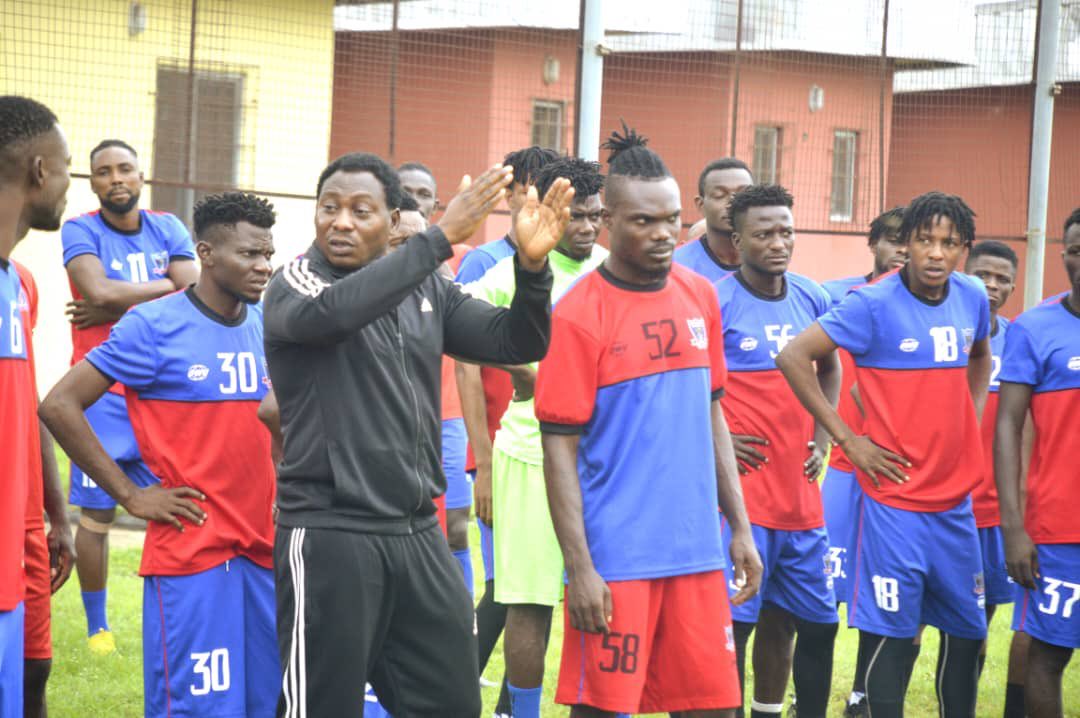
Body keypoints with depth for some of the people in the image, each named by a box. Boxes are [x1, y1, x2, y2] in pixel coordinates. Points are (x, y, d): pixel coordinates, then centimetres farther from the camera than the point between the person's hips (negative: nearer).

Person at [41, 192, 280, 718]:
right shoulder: (154, 327, -9)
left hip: (264, 546, 6)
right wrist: (131, 495, -11)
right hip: (190, 549, -6)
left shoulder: (267, 326, 8)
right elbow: (59, 405, -11)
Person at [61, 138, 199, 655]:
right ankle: (97, 627, 10)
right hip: (103, 395, -3)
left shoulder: (168, 230, 8)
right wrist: (168, 286, -10)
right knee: (96, 514, -2)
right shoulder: (81, 232, -3)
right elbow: (99, 290, -21)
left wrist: (117, 311, -13)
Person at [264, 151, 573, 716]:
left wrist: (531, 266, -15)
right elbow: (335, 311, -30)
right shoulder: (294, 286, -7)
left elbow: (516, 342, 5)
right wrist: (441, 237, -33)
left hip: (418, 535, 6)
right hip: (329, 536, -6)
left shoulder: (427, 291, 10)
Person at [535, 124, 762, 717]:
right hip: (615, 558, -5)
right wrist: (580, 568, -13)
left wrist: (740, 528, 13)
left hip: (697, 551, 5)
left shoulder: (700, 297, 8)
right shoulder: (579, 315, -9)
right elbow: (559, 451, -9)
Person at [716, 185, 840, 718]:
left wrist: (821, 437, 15)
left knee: (816, 624, 10)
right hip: (740, 490, -6)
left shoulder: (812, 300, 9)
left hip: (799, 492, 6)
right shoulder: (715, 302, -9)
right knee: (735, 623, -5)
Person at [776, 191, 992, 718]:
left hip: (956, 498, 6)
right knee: (892, 636, -4)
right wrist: (849, 440, -13)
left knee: (966, 630, 13)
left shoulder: (973, 298, 5)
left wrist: (970, 421, 12)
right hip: (896, 497, -6)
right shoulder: (873, 304, -13)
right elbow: (793, 358, -15)